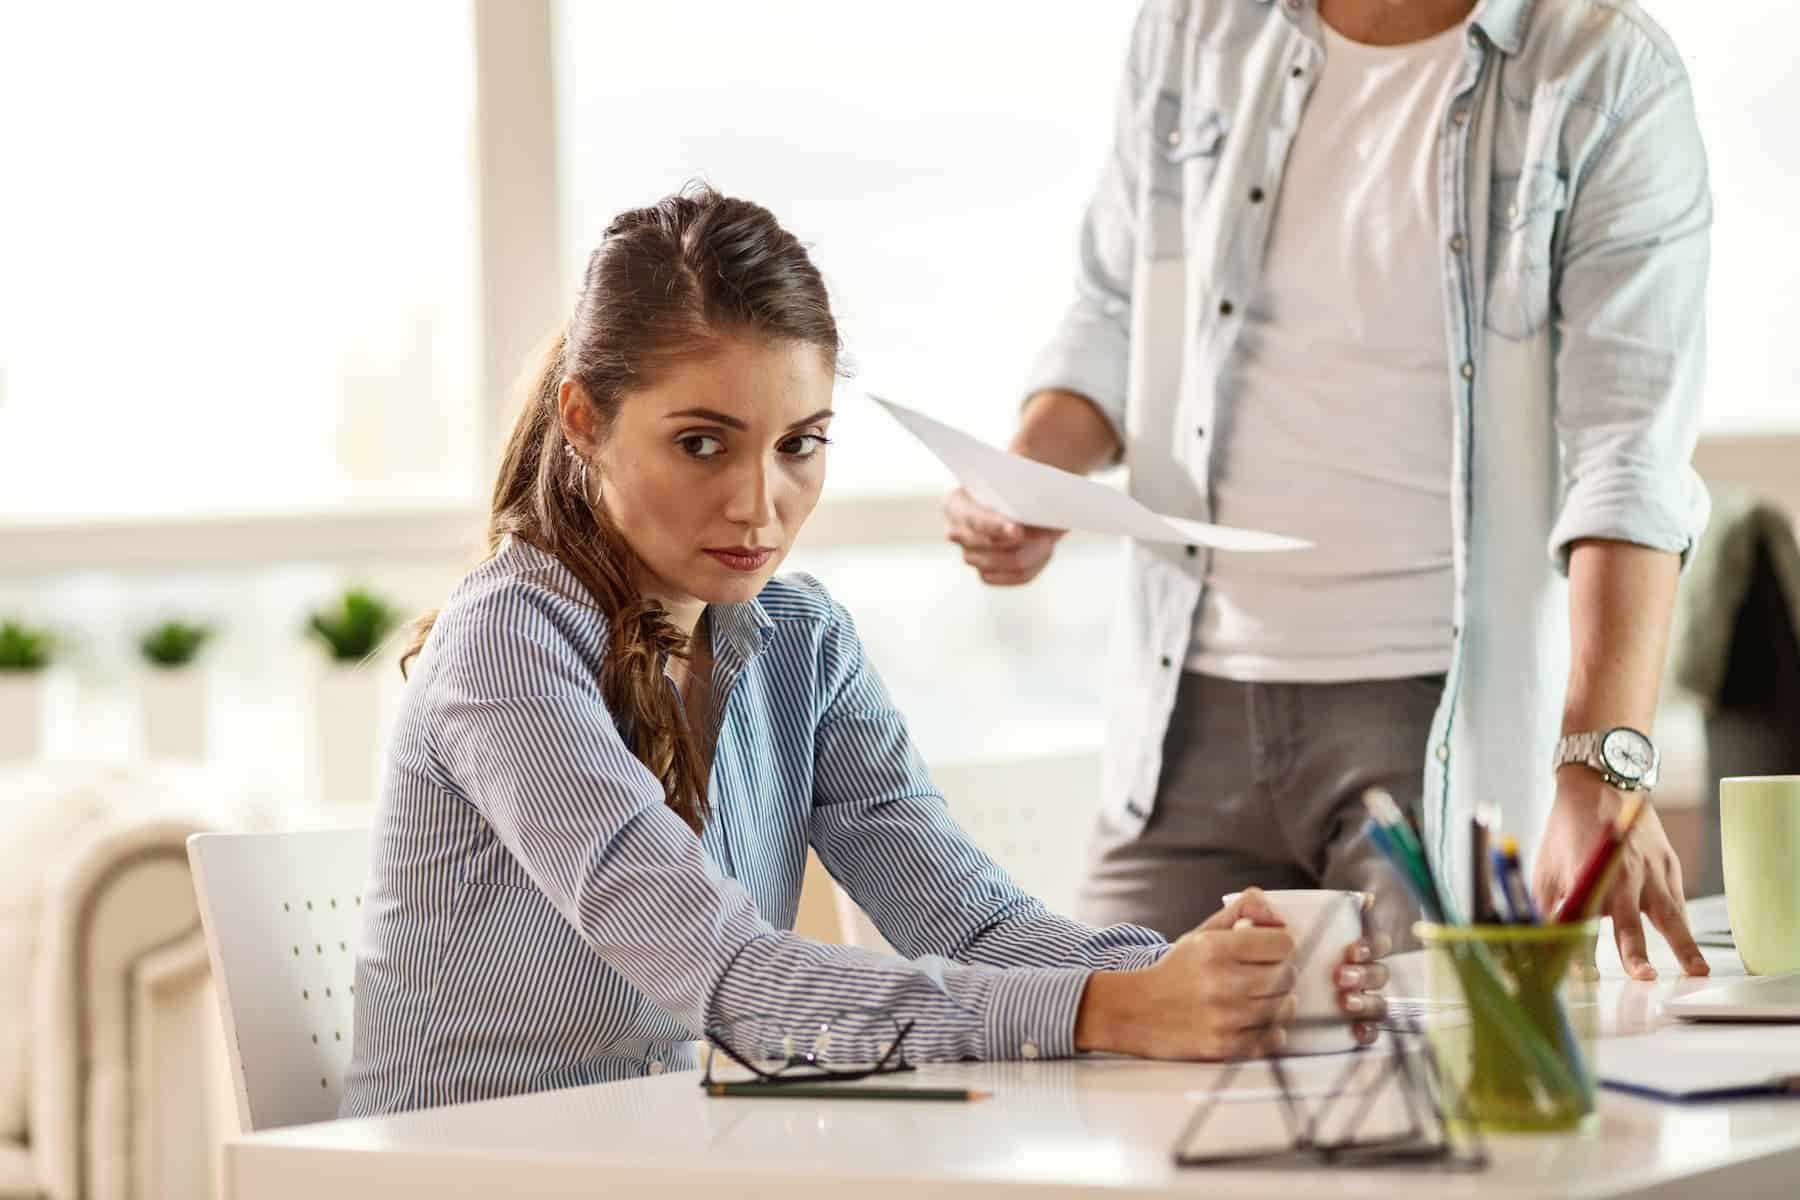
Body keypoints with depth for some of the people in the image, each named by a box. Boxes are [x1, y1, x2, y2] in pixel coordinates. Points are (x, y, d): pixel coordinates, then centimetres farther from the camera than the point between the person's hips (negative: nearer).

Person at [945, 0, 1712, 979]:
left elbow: (1630, 458, -17)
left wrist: (1602, 772, -28)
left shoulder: (1610, 80, -8)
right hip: (1193, 709, 4)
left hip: (1442, 710, -4)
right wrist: (1027, 476, -2)